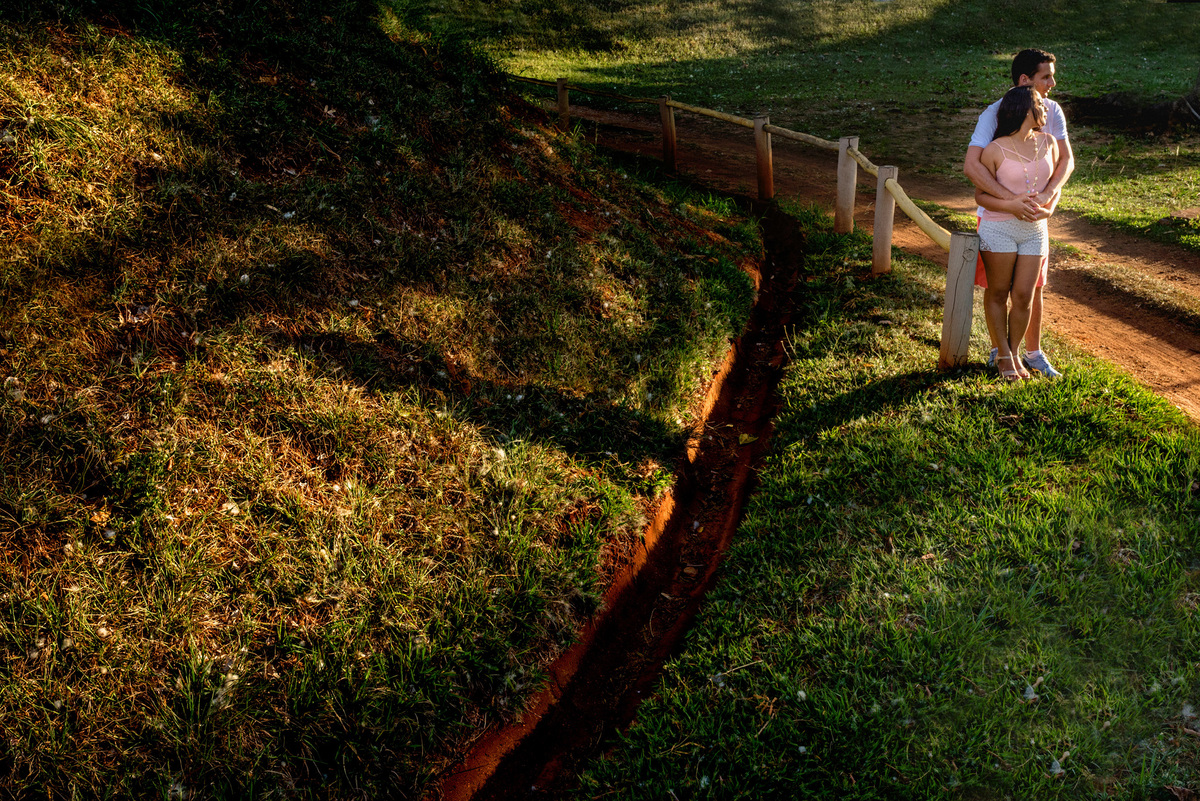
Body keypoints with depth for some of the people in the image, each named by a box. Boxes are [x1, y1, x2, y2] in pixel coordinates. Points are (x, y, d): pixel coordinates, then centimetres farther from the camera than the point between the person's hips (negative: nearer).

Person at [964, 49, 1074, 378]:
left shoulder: (1052, 111, -6)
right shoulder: (994, 114, -20)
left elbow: (1066, 159, -8)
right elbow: (971, 165, -33)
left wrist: (1047, 196, -28)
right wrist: (1013, 200, -38)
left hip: (1033, 214, 4)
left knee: (1033, 287, 10)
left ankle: (1033, 353, 25)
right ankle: (998, 349, 26)